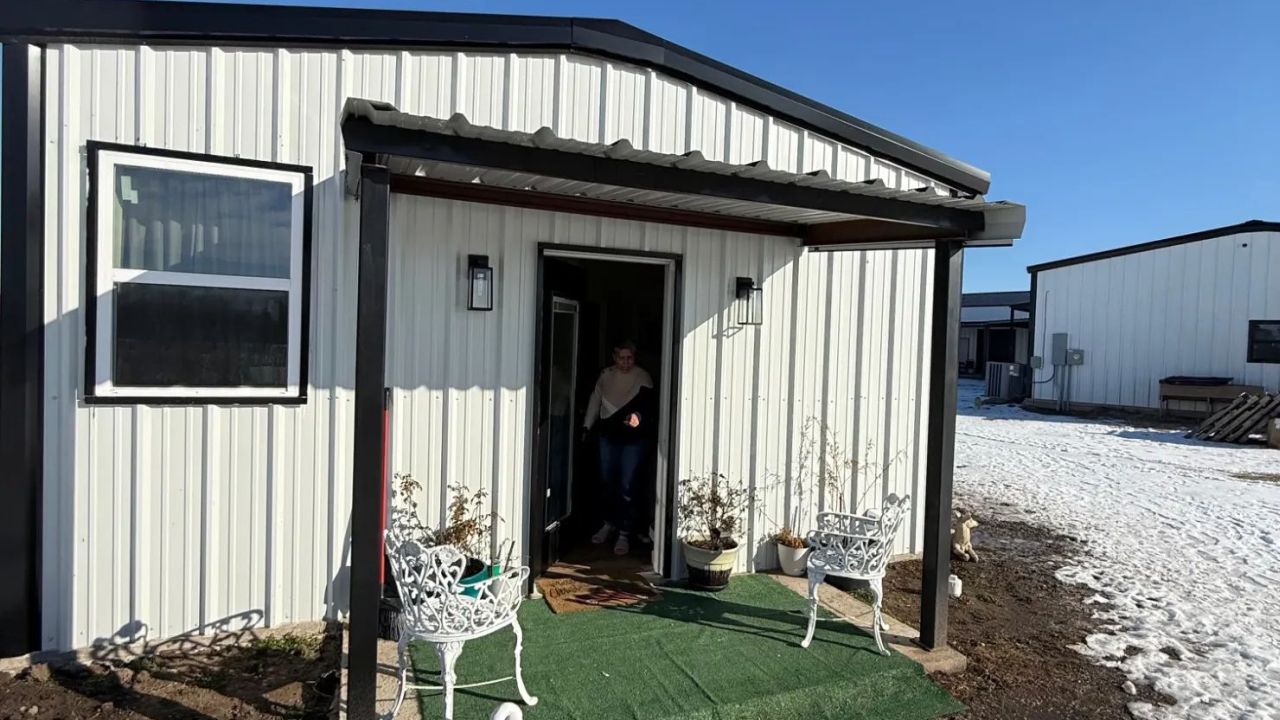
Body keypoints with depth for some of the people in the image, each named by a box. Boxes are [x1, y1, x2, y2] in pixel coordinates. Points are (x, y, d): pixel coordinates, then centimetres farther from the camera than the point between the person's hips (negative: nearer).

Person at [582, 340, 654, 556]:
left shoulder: (643, 378, -11)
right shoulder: (606, 375, 2)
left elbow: (646, 403, -24)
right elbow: (595, 401, 11)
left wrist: (638, 416, -45)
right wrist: (586, 426, 10)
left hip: (633, 438, -4)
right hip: (608, 434, 4)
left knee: (626, 486, -5)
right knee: (607, 481, 14)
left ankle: (625, 534, 7)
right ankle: (609, 523, 34)